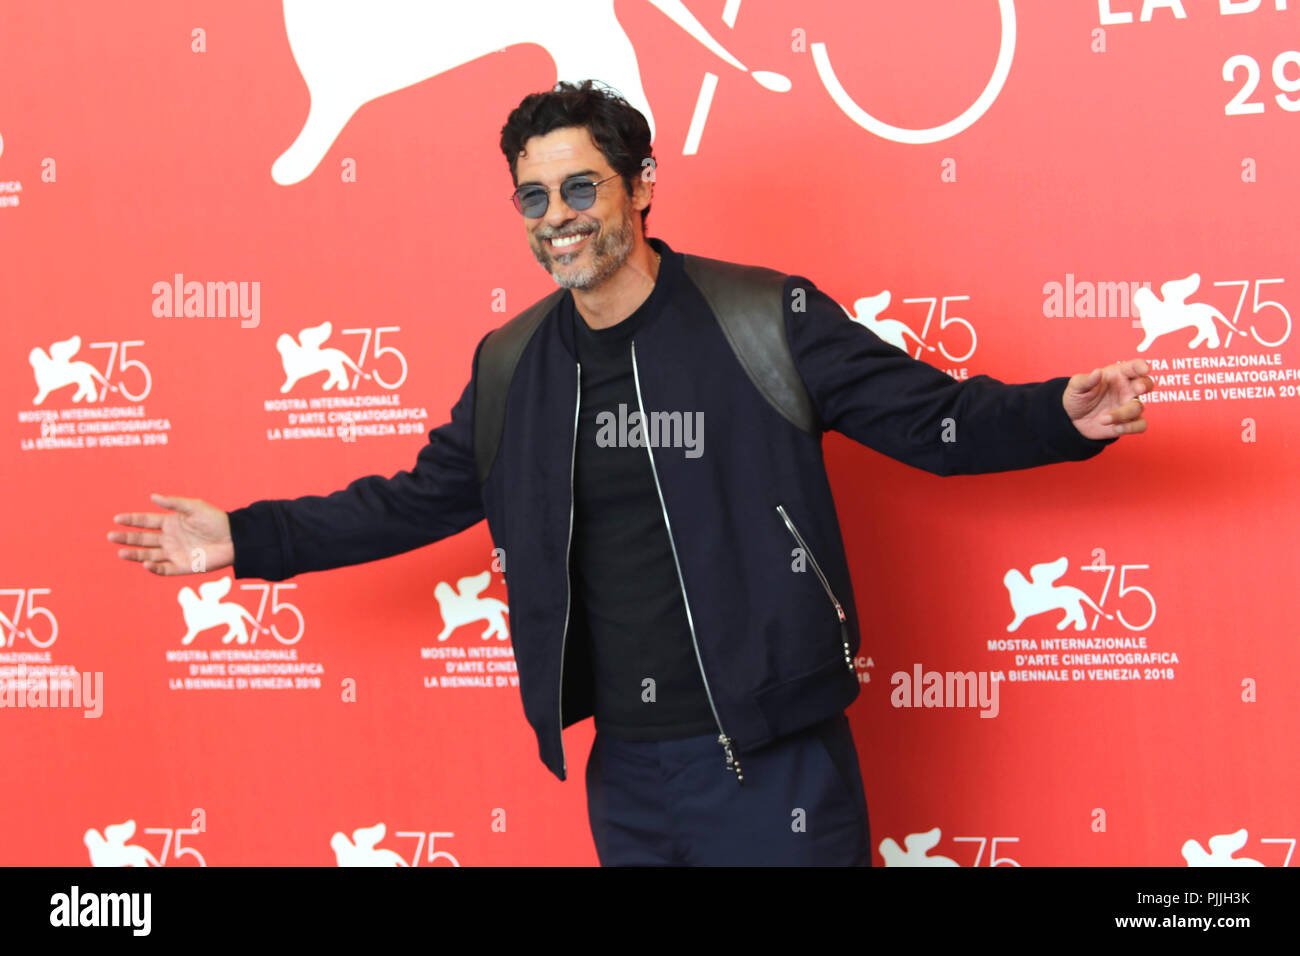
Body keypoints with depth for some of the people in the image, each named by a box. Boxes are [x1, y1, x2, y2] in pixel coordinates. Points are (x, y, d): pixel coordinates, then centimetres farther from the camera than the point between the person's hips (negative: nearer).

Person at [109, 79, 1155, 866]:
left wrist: (1061, 415, -23)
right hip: (625, 771, 5)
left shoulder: (767, 319, -7)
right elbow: (420, 499, 15)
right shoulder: (511, 362, 6)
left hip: (775, 761, -4)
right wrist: (246, 537, 12)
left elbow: (933, 417, -6)